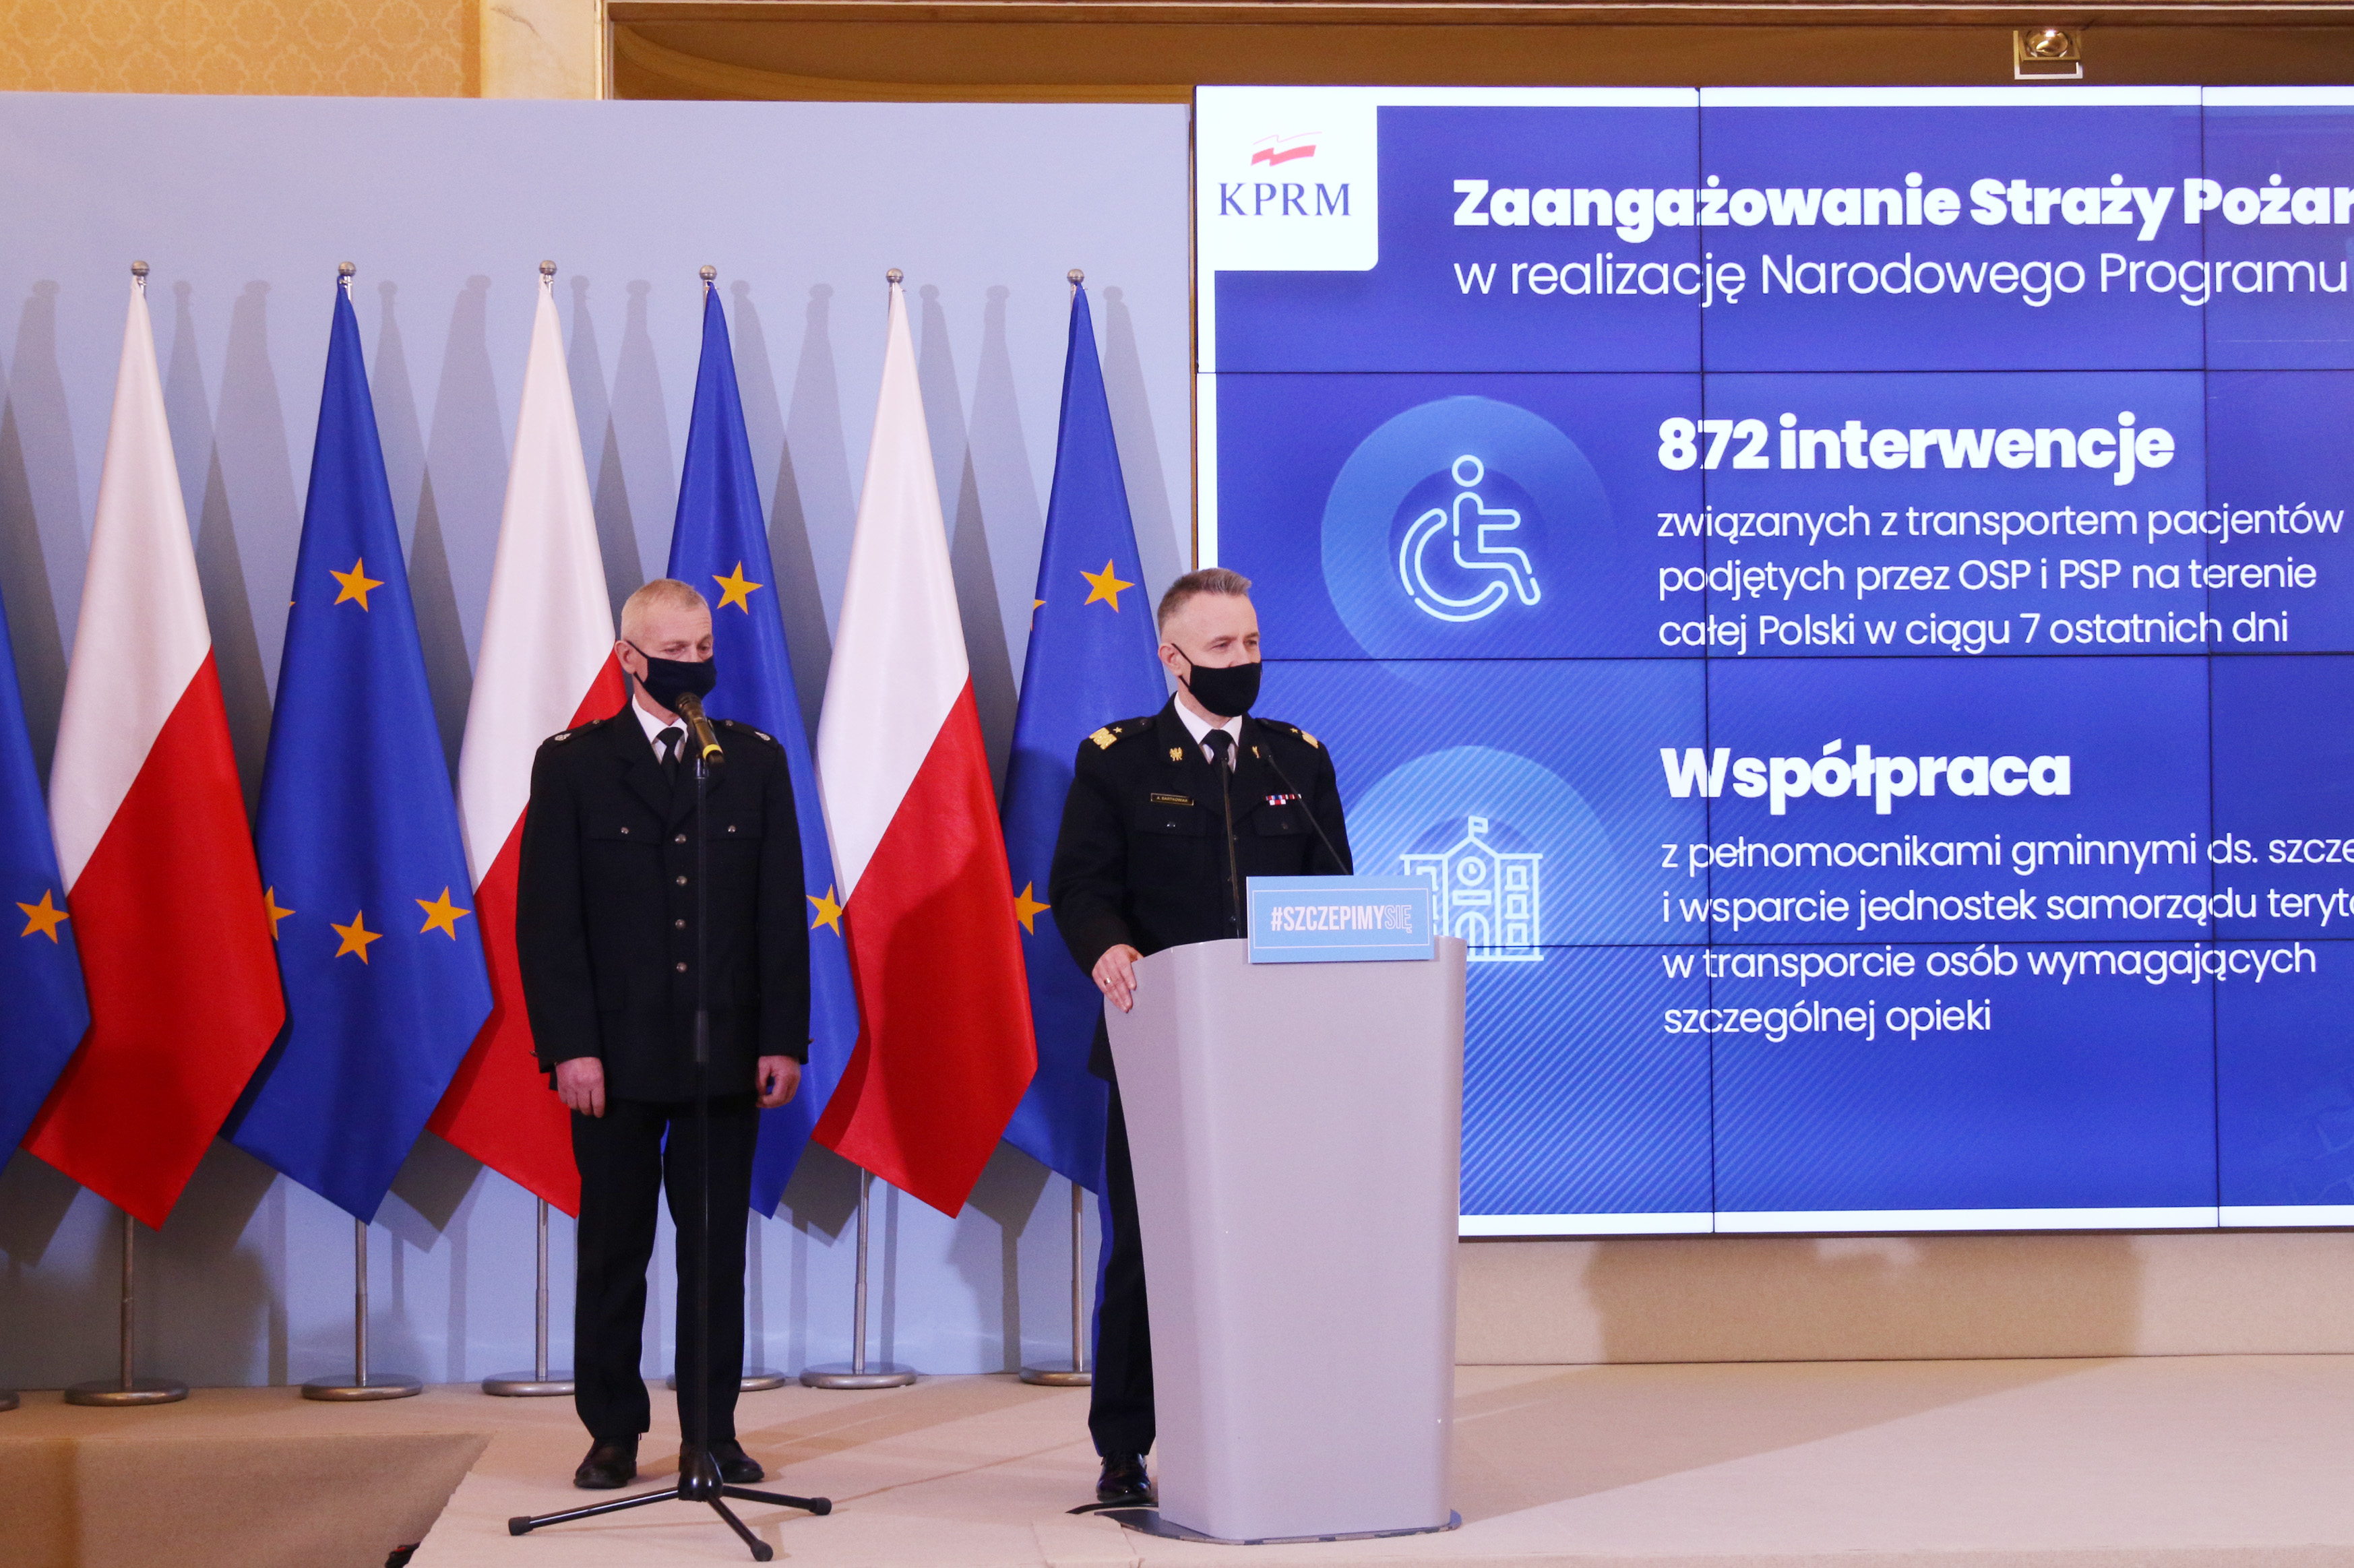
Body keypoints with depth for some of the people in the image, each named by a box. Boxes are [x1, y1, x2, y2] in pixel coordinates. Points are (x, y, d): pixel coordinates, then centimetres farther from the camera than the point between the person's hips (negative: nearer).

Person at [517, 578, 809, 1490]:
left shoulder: (756, 760, 7)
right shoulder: (572, 764, 2)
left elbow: (782, 910, 6)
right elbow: (548, 917, -2)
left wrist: (783, 1039, -1)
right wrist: (570, 1045, -10)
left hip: (726, 1051, 2)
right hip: (615, 1054, -1)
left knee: (717, 1250, 5)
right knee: (614, 1250, 6)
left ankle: (714, 1433, 13)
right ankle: (613, 1434, 15)